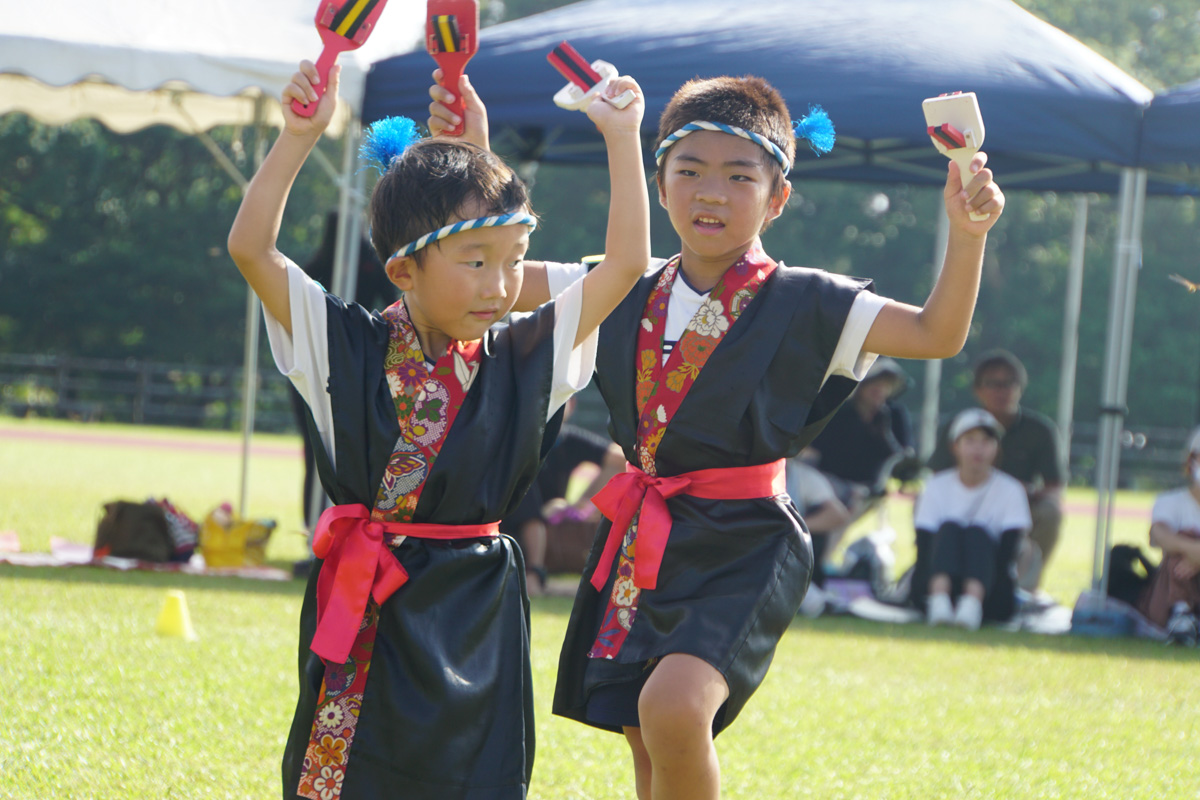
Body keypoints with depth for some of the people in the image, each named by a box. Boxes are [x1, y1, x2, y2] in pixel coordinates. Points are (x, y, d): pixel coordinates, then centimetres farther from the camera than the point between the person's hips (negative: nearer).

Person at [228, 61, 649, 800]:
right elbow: (251, 248, -8)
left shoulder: (525, 362, 3)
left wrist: (622, 139, 2)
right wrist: (300, 136, -13)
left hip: (472, 615, 1)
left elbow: (627, 266, 2)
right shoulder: (349, 348, -1)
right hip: (364, 603, -1)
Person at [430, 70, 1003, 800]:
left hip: (742, 547, -5)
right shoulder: (627, 295, 7)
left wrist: (966, 232, -26)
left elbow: (937, 335, -12)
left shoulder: (804, 304, -6)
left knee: (673, 708, -28)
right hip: (640, 544, 6)